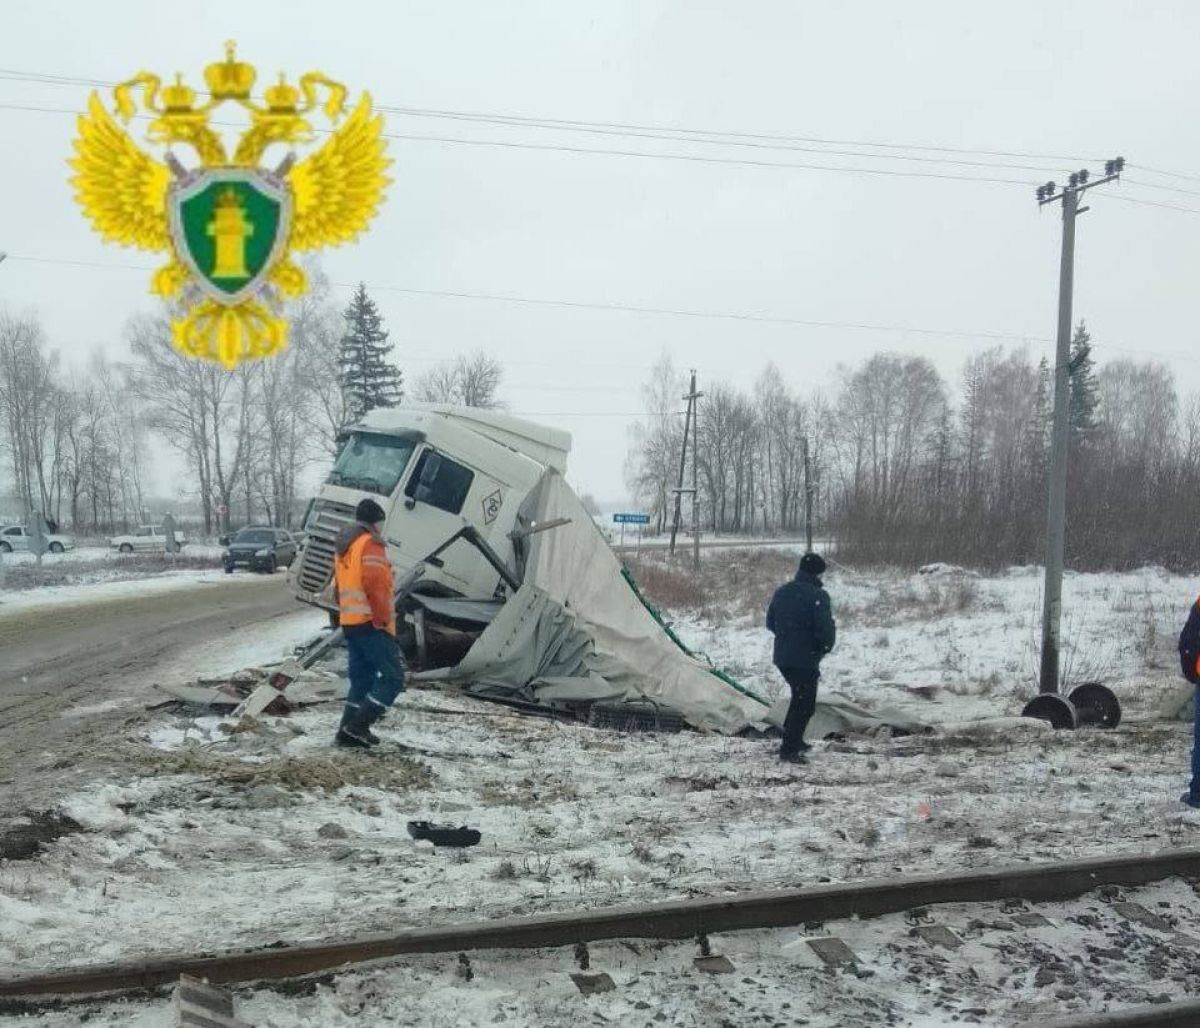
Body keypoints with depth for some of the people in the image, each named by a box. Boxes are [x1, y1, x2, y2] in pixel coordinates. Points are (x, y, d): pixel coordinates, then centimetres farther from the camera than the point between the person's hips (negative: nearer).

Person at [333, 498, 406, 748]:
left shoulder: (344, 546, 20)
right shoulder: (370, 544, -10)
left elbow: (339, 586, 23)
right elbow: (374, 585, -21)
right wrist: (383, 618, -16)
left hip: (349, 622, 10)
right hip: (370, 623, -10)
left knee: (361, 678, 14)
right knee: (393, 676, -8)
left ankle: (348, 731, 11)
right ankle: (358, 726, -14)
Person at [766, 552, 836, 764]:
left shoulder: (781, 592, 6)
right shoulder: (818, 596, -18)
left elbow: (770, 622, 14)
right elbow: (826, 628, -22)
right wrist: (826, 646, -2)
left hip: (782, 657, 8)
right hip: (806, 659, -8)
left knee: (799, 697, 25)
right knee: (805, 703, 2)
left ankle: (793, 740, 33)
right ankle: (789, 750, 1)